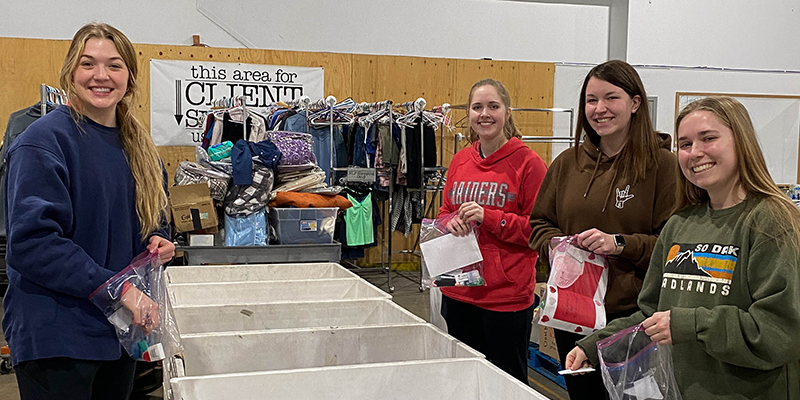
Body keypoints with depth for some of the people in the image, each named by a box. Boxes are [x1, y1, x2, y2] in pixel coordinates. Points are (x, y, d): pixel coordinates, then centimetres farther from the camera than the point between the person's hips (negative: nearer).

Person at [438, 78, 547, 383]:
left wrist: (488, 217, -19)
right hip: (458, 291, 6)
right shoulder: (460, 161, 8)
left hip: (507, 296, -6)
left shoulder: (527, 163, -9)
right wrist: (451, 222, -3)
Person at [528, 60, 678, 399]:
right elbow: (539, 222, 15)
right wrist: (554, 244, -5)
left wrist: (621, 244, -20)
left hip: (633, 315, -4)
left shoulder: (661, 164, -7)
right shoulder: (567, 163, 7)